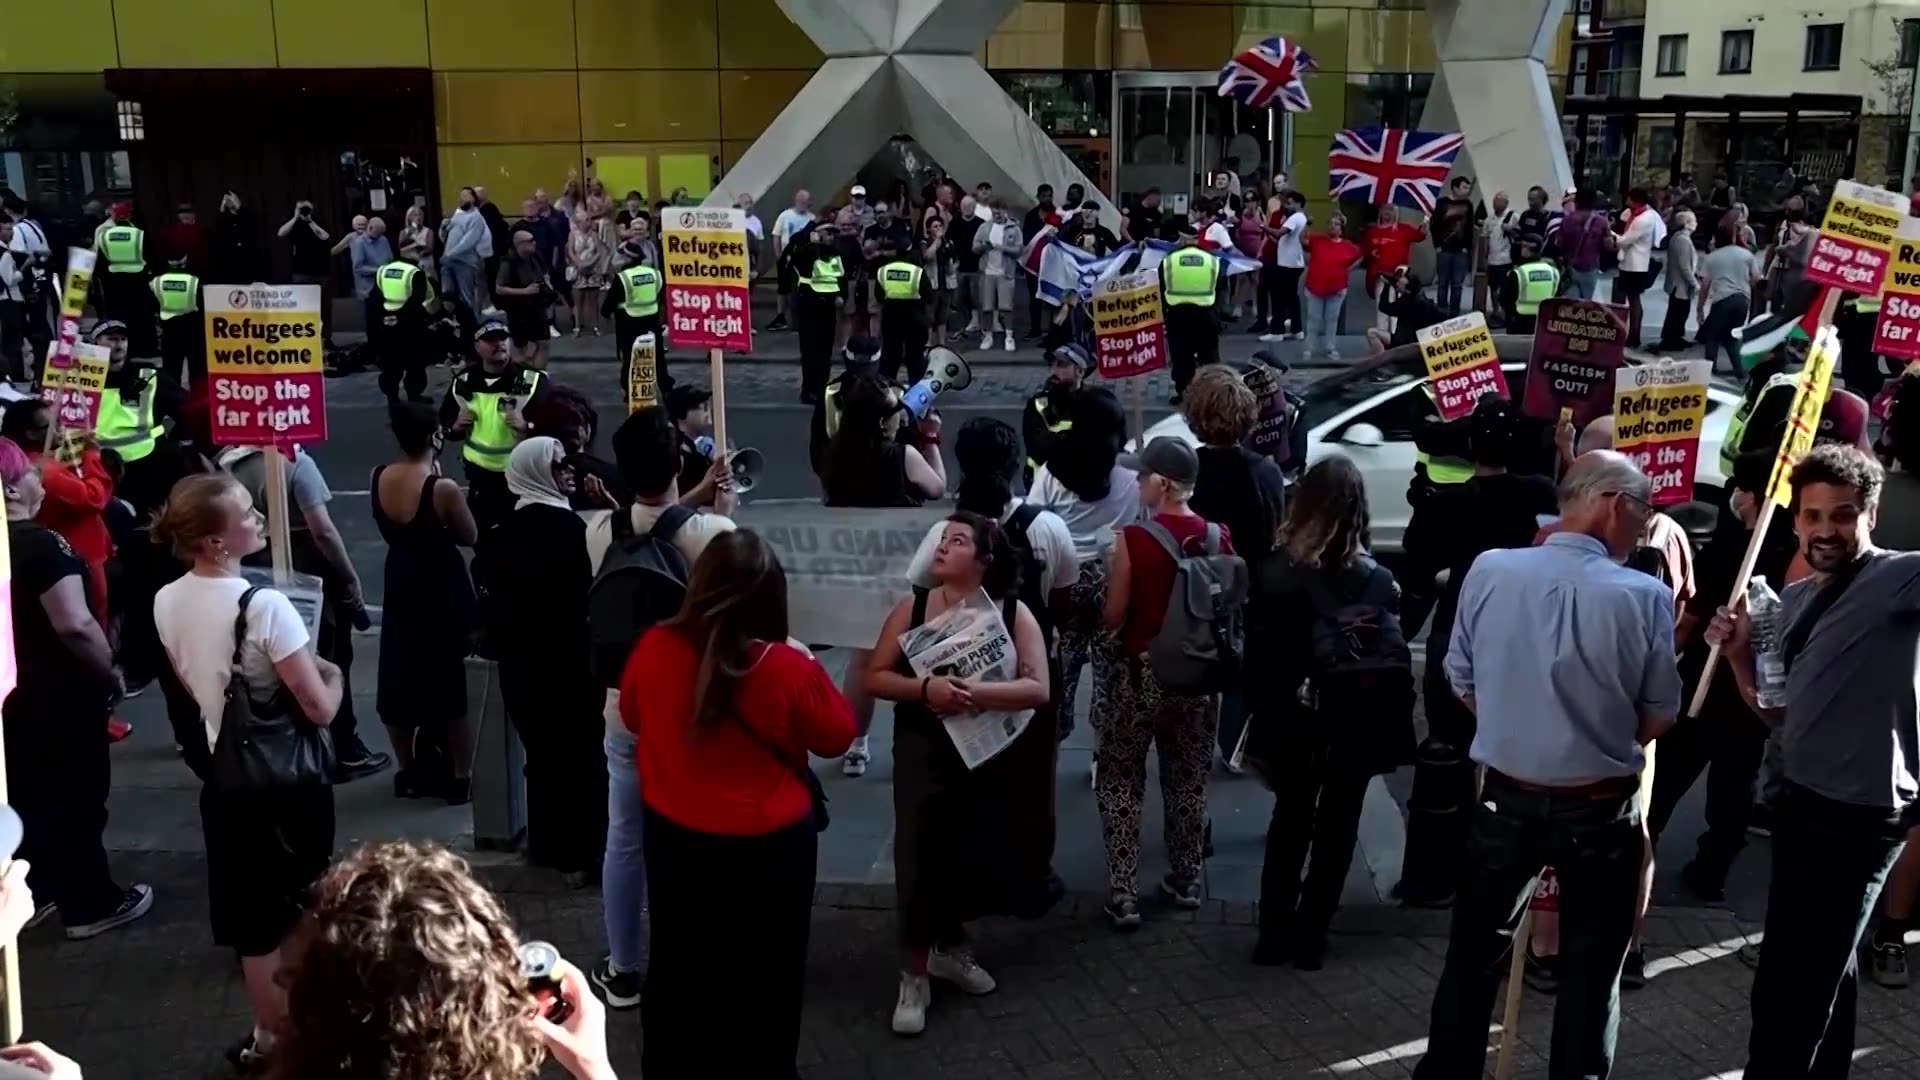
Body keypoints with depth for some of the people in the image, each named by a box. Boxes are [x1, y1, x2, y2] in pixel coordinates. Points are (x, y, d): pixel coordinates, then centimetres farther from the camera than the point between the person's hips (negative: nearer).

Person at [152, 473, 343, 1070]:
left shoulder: (167, 602, -3)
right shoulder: (265, 605, -25)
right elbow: (320, 710, -21)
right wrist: (333, 674, -2)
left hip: (224, 780, 6)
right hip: (287, 783, -6)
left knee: (251, 917, 18)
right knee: (295, 917, 11)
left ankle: (267, 1037, 32)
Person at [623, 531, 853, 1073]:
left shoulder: (654, 648, -14)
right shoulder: (786, 667, -23)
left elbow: (631, 717, 6)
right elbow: (837, 736, -6)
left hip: (674, 836, 3)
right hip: (769, 844, -3)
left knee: (678, 969, 23)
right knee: (767, 977, 18)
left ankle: (670, 1065, 39)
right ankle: (763, 1066, 33)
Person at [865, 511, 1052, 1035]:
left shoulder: (1014, 613, -7)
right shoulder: (913, 606, -5)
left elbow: (1038, 688, -16)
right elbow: (875, 677, -7)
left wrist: (977, 693, -30)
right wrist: (925, 687, -25)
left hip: (990, 756, 1)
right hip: (923, 754, -1)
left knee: (975, 858, 14)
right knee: (920, 857, -3)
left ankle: (949, 947, 40)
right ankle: (915, 974, 12)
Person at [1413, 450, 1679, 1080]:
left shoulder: (1489, 571, -11)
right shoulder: (1644, 597, -17)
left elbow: (1463, 686, 2)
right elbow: (1659, 720, -5)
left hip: (1506, 798, 2)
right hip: (1601, 810, -2)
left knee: (1474, 954, 17)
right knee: (1590, 970, 14)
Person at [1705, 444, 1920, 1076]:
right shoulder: (1795, 600, 10)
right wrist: (1739, 655, -1)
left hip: (1860, 816, -8)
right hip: (1802, 801, 8)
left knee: (1787, 986, -2)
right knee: (1824, 970, 24)